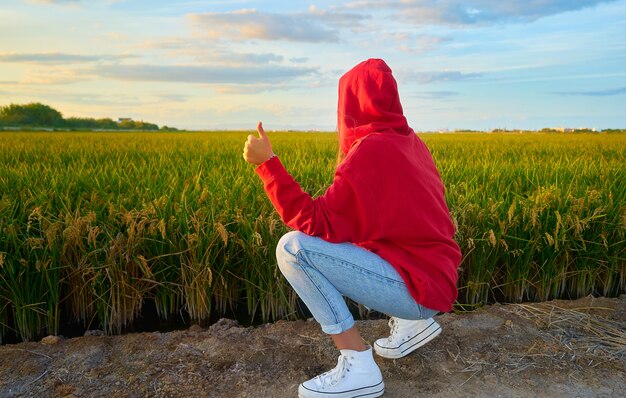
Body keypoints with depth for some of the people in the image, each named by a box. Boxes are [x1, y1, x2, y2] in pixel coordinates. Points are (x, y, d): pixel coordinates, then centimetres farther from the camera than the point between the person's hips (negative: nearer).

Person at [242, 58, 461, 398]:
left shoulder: (370, 151, -18)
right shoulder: (409, 141, 7)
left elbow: (316, 224, -20)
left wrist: (266, 163, -18)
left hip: (415, 287, -9)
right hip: (435, 278, 9)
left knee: (292, 248, -17)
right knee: (335, 237, 24)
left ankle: (359, 367, -11)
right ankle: (413, 322, 18)